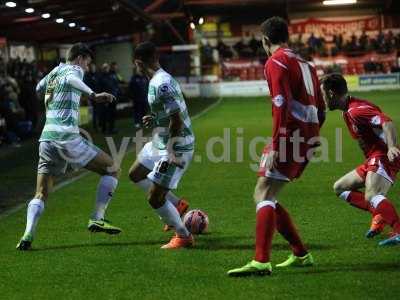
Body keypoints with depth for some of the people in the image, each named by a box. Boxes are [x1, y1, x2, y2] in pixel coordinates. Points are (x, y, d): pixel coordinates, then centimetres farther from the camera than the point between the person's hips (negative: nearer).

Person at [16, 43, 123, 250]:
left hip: (46, 138, 7)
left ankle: (28, 235, -11)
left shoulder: (53, 72, 23)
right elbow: (70, 79, -23)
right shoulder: (74, 69, 2)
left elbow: (37, 88, 41)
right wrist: (93, 95, -33)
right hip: (66, 137, -7)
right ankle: (97, 219, -3)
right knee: (112, 170, 5)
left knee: (41, 194, 11)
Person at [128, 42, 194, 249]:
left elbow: (177, 120, -26)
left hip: (175, 148, -10)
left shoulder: (160, 85, -24)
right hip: (161, 144, 10)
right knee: (135, 175, 23)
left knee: (154, 198, -5)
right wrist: (155, 119, 18)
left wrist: (170, 152, -25)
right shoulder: (162, 79, 6)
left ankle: (184, 236, 12)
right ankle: (177, 205, 28)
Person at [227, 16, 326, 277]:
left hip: (291, 136, -8)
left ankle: (261, 262, -23)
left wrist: (276, 147, -20)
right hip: (309, 138, 8)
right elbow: (320, 108, 21)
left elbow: (282, 106, -18)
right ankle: (301, 255, 15)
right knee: (266, 197, 13)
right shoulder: (304, 63, 20)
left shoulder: (275, 62, -6)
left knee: (263, 195, -11)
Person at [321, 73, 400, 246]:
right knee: (340, 188, 15)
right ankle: (380, 215, 1)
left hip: (384, 156, -11)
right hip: (372, 160, 11)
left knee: (371, 196, -33)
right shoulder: (347, 112, 16)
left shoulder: (356, 110, -16)